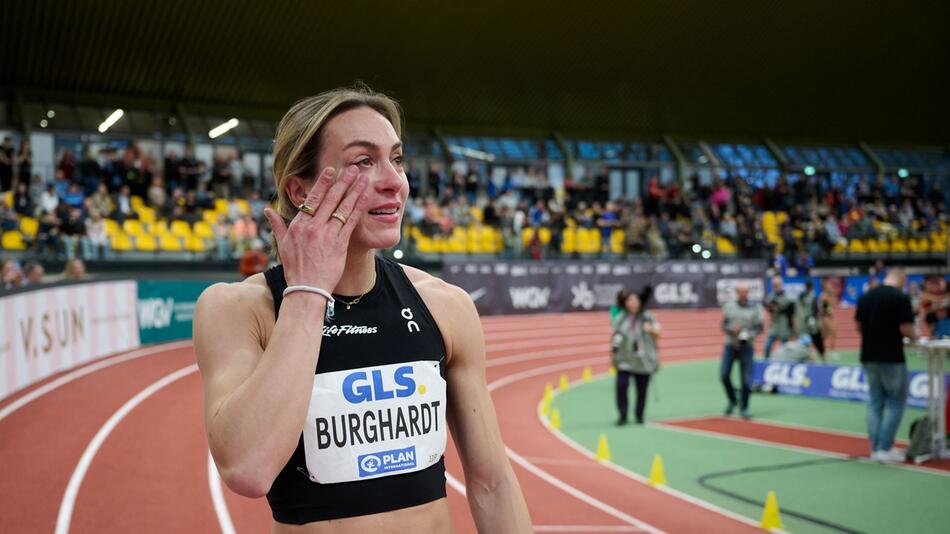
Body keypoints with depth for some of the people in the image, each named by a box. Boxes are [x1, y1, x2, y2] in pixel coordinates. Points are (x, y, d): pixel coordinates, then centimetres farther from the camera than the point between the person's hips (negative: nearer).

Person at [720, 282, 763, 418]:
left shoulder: (754, 309, 3)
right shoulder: (728, 307, 6)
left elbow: (759, 328, 3)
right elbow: (723, 326, 6)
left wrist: (750, 334, -16)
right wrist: (731, 329, -15)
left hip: (746, 346, -1)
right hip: (730, 345, 1)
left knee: (746, 379, -4)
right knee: (724, 375, -4)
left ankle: (744, 407, 12)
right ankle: (732, 400, 20)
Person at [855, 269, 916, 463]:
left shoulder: (865, 296, 7)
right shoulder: (901, 298, -12)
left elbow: (859, 326, 11)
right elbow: (905, 329, -16)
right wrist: (914, 337, 5)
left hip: (869, 356, 6)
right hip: (891, 358, -6)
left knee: (875, 401, 12)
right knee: (895, 402, 4)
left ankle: (876, 448, 13)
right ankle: (885, 448, 0)